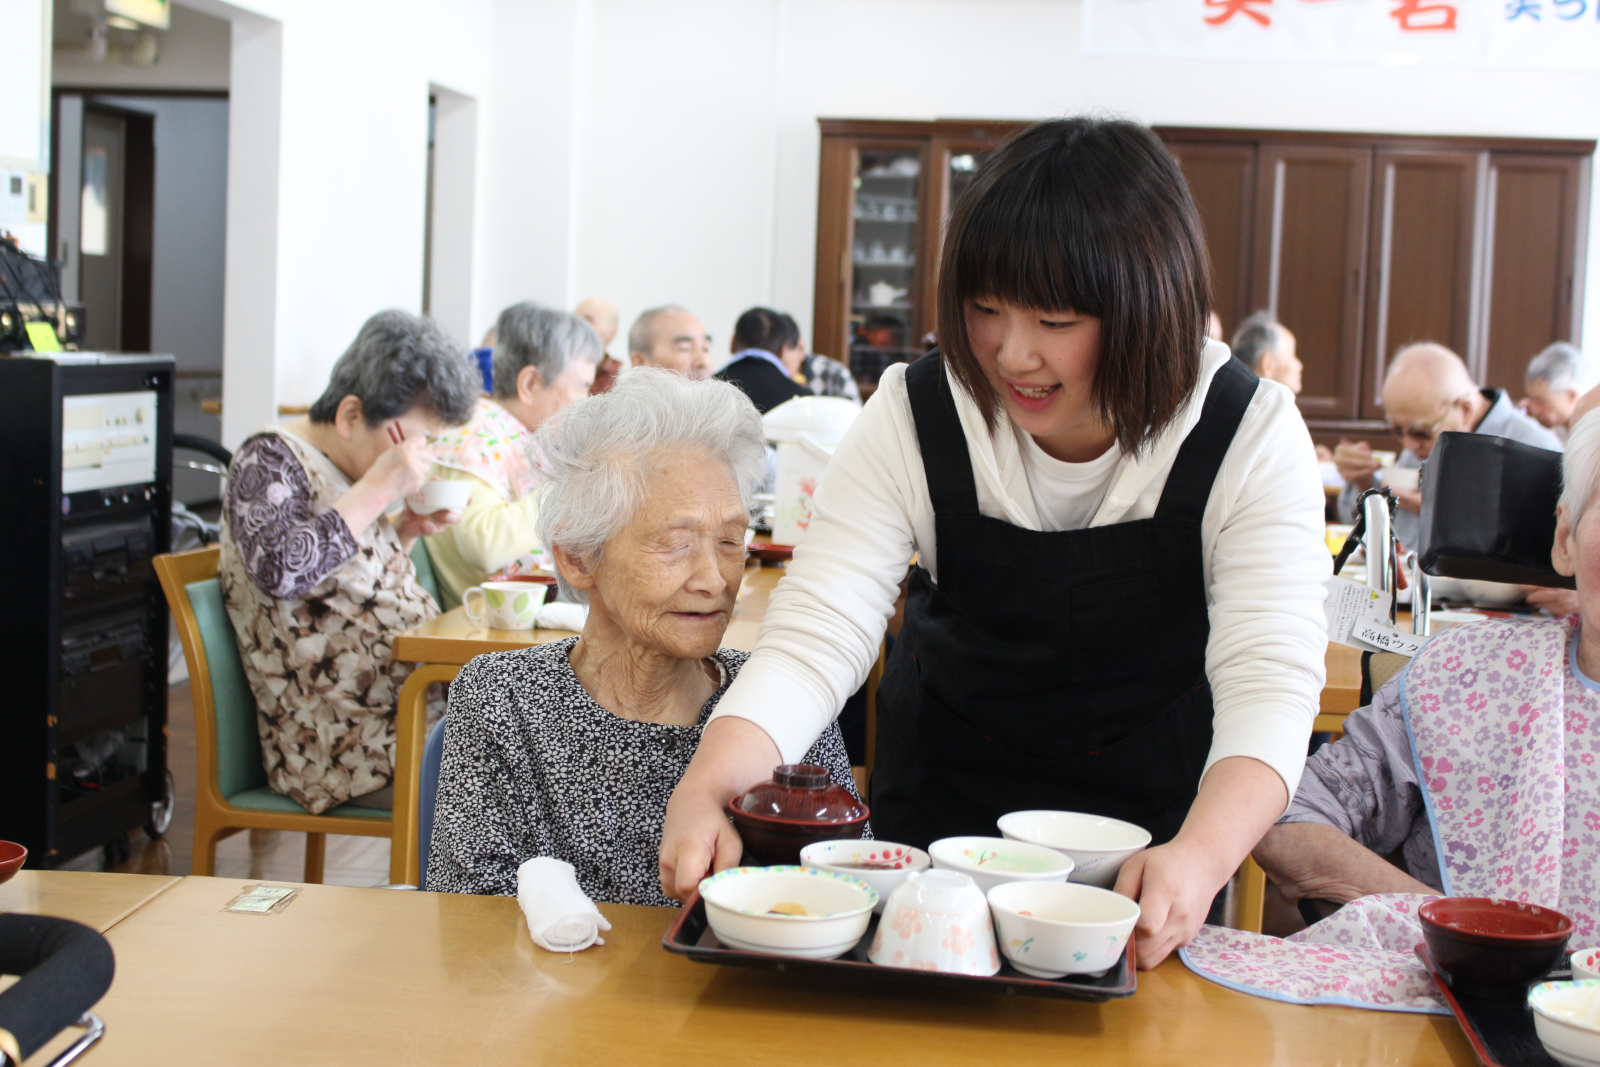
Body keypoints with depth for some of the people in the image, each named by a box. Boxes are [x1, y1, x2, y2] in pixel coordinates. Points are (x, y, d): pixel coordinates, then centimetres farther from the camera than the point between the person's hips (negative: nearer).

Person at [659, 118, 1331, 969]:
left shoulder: (1251, 441, -19)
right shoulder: (913, 419, -16)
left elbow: (1270, 682, -26)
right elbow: (814, 637, -20)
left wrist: (1201, 856, -45)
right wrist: (705, 787, -38)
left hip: (1148, 821, 0)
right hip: (942, 811, 1)